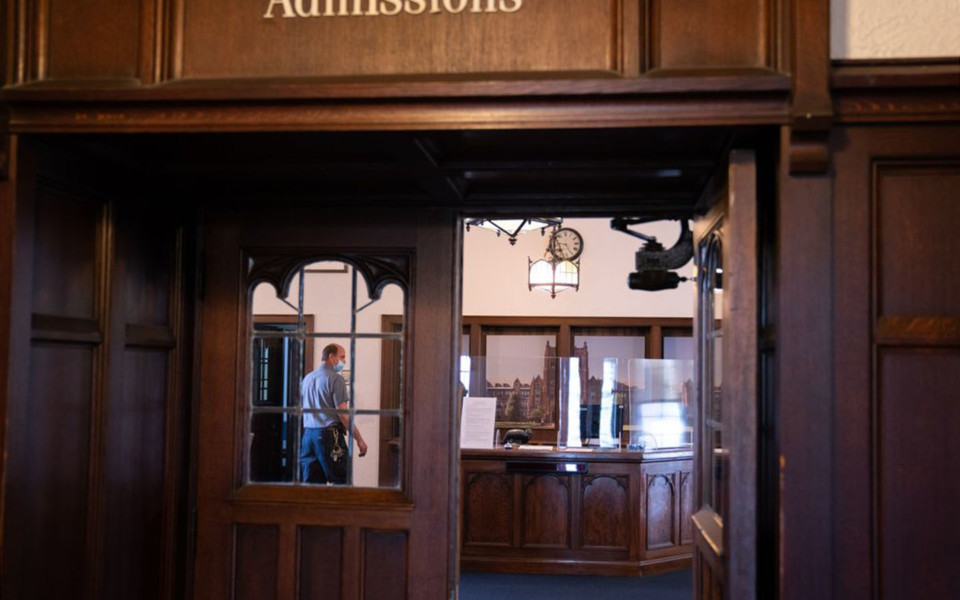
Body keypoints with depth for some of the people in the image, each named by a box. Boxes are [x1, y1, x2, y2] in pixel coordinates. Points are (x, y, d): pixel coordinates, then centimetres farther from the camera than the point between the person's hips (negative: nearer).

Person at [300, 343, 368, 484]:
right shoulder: (335, 378, -8)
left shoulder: (307, 379, 15)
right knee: (341, 481, -4)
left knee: (310, 482, 7)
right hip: (329, 434, -7)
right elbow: (343, 414, -13)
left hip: (308, 435, 7)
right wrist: (359, 439, -9)